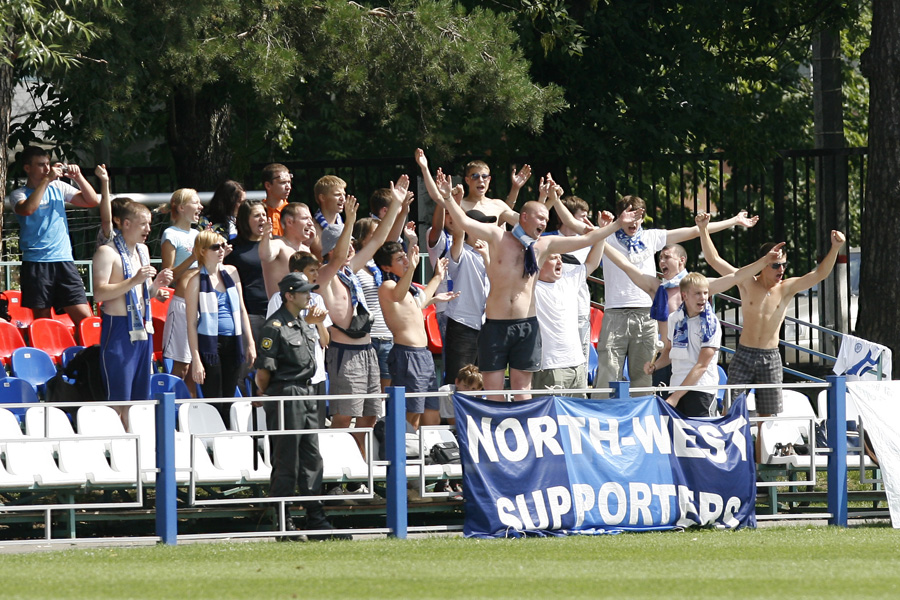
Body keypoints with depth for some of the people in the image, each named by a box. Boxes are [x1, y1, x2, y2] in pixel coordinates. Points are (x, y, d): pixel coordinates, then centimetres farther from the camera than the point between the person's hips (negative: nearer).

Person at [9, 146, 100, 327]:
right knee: (42, 319, -2)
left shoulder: (58, 188, 13)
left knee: (85, 318, -7)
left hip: (64, 260, 3)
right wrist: (46, 180, -18)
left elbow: (92, 201, 12)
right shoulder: (19, 195, 1)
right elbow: (28, 209, -22)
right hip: (36, 263, -3)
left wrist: (78, 177, -1)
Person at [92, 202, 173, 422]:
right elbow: (99, 293, -19)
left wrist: (157, 284, 5)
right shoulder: (107, 252, -9)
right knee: (118, 402, -9)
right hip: (118, 329, -8)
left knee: (140, 399, 8)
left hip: (142, 329, 8)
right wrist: (134, 281, -24)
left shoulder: (142, 251, 16)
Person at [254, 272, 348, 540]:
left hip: (306, 395, 9)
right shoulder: (274, 327, -14)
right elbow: (263, 370, -13)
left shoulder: (302, 324, 14)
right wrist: (267, 396, -3)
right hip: (284, 395, -9)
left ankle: (316, 521, 12)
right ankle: (282, 525, 2)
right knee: (286, 463, -5)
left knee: (312, 460, 9)